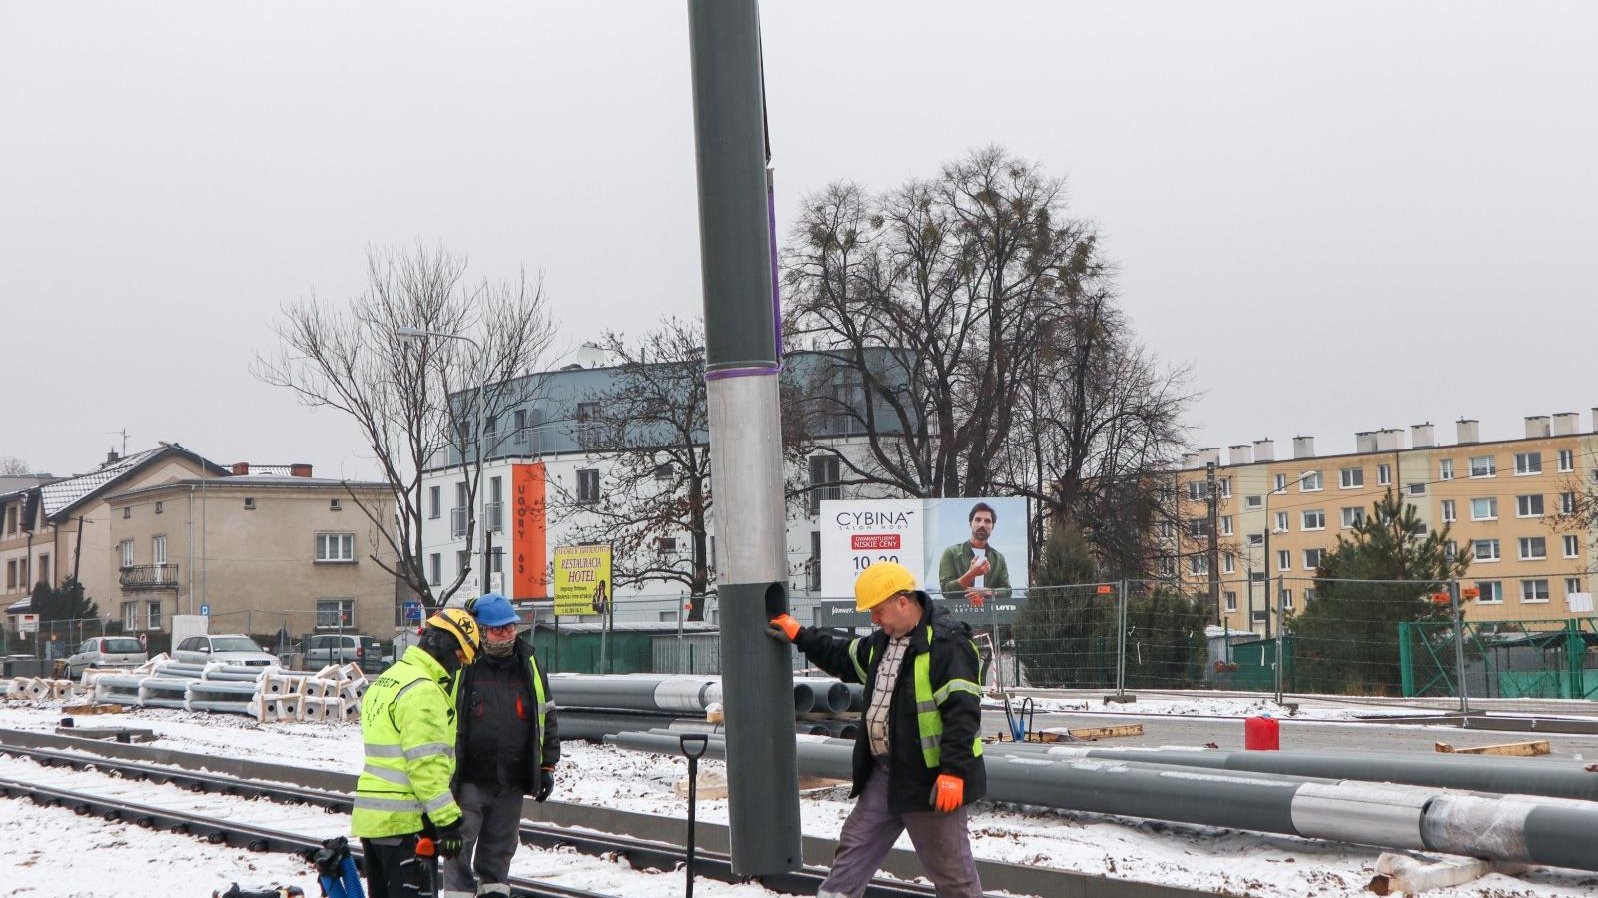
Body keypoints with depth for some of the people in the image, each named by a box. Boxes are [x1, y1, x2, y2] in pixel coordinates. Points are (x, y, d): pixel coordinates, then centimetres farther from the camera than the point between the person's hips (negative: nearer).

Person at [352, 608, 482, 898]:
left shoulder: (385, 681, 17)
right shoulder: (422, 690, -16)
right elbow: (427, 764, -21)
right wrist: (448, 820, -20)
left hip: (370, 817, 10)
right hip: (405, 822, -10)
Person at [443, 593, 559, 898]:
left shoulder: (529, 665, 8)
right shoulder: (460, 667, -7)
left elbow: (546, 718, 14)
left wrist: (547, 766, 11)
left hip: (512, 781, 4)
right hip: (469, 779, -4)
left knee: (500, 849, 15)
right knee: (461, 846, -2)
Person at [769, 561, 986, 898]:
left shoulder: (947, 644, -18)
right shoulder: (883, 642, 11)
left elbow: (962, 711, -24)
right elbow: (845, 658, 32)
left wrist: (953, 772, -28)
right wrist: (800, 637, 30)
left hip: (930, 779, -9)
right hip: (884, 774, 9)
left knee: (949, 865, -1)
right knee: (854, 846, 14)